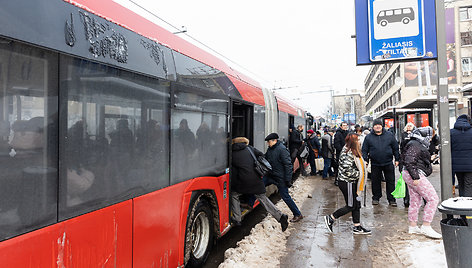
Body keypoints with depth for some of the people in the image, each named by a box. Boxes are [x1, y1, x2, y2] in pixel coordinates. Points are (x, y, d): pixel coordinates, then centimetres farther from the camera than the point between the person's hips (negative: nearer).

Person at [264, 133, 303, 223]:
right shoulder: (270, 149, 7)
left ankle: (298, 214, 16)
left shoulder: (282, 149, -20)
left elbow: (288, 165, -21)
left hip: (280, 178, -8)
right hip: (270, 176, 8)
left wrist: (288, 180, -22)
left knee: (285, 197, 1)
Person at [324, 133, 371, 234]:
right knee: (350, 206, -1)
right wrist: (359, 174, -17)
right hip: (347, 183, -10)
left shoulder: (353, 152, 11)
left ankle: (357, 227, 22)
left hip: (352, 182, 10)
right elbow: (347, 170, -28)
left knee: (356, 205, 13)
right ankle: (330, 218, 11)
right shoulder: (348, 154, -22)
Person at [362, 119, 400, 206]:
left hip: (388, 163, 0)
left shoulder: (389, 135, 4)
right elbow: (364, 150, 5)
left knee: (390, 181, 5)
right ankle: (376, 198, 22)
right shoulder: (369, 137, 2)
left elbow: (395, 148, 9)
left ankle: (391, 199, 14)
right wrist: (365, 160, -3)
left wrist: (397, 159, 7)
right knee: (375, 182, 8)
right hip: (375, 164, 0)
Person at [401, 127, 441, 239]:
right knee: (433, 198, -9)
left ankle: (413, 226, 20)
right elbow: (409, 162, -23)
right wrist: (415, 177, -25)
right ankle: (426, 227, -9)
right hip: (415, 175, -11)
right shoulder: (415, 145, -14)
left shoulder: (418, 145, 19)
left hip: (412, 175, 11)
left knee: (415, 201, 14)